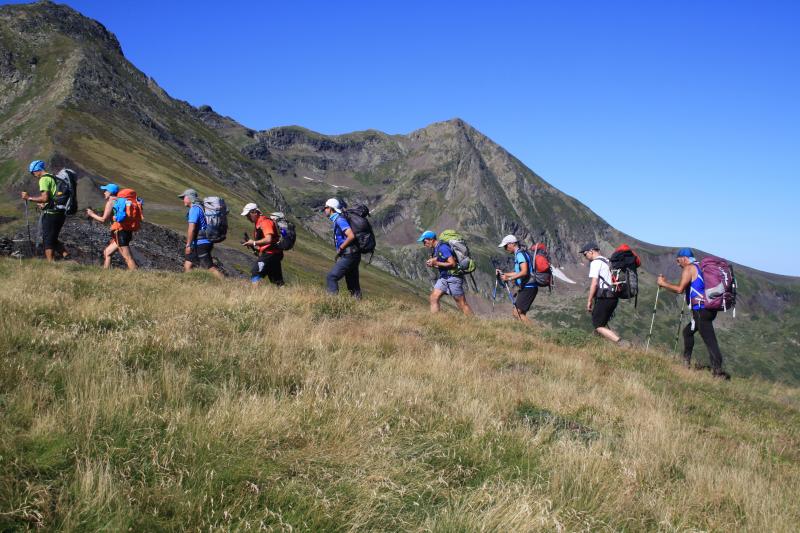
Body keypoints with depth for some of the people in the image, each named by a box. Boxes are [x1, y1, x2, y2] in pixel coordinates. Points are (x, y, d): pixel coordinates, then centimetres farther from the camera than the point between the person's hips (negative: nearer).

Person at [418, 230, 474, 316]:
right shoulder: (435, 249, 12)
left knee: (462, 304, -3)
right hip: (443, 277, 9)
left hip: (453, 277, -9)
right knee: (433, 298, -3)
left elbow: (452, 264, -23)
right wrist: (432, 264, 0)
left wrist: (436, 263, -20)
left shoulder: (443, 248, -18)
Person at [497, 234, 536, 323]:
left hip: (528, 288, -10)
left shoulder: (520, 254, -13)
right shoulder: (518, 254, 18)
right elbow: (518, 273, 25)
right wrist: (503, 273, 19)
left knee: (517, 312, -11)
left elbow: (524, 272, -26)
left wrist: (509, 278, -24)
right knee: (516, 312, 12)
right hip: (525, 288, 10)